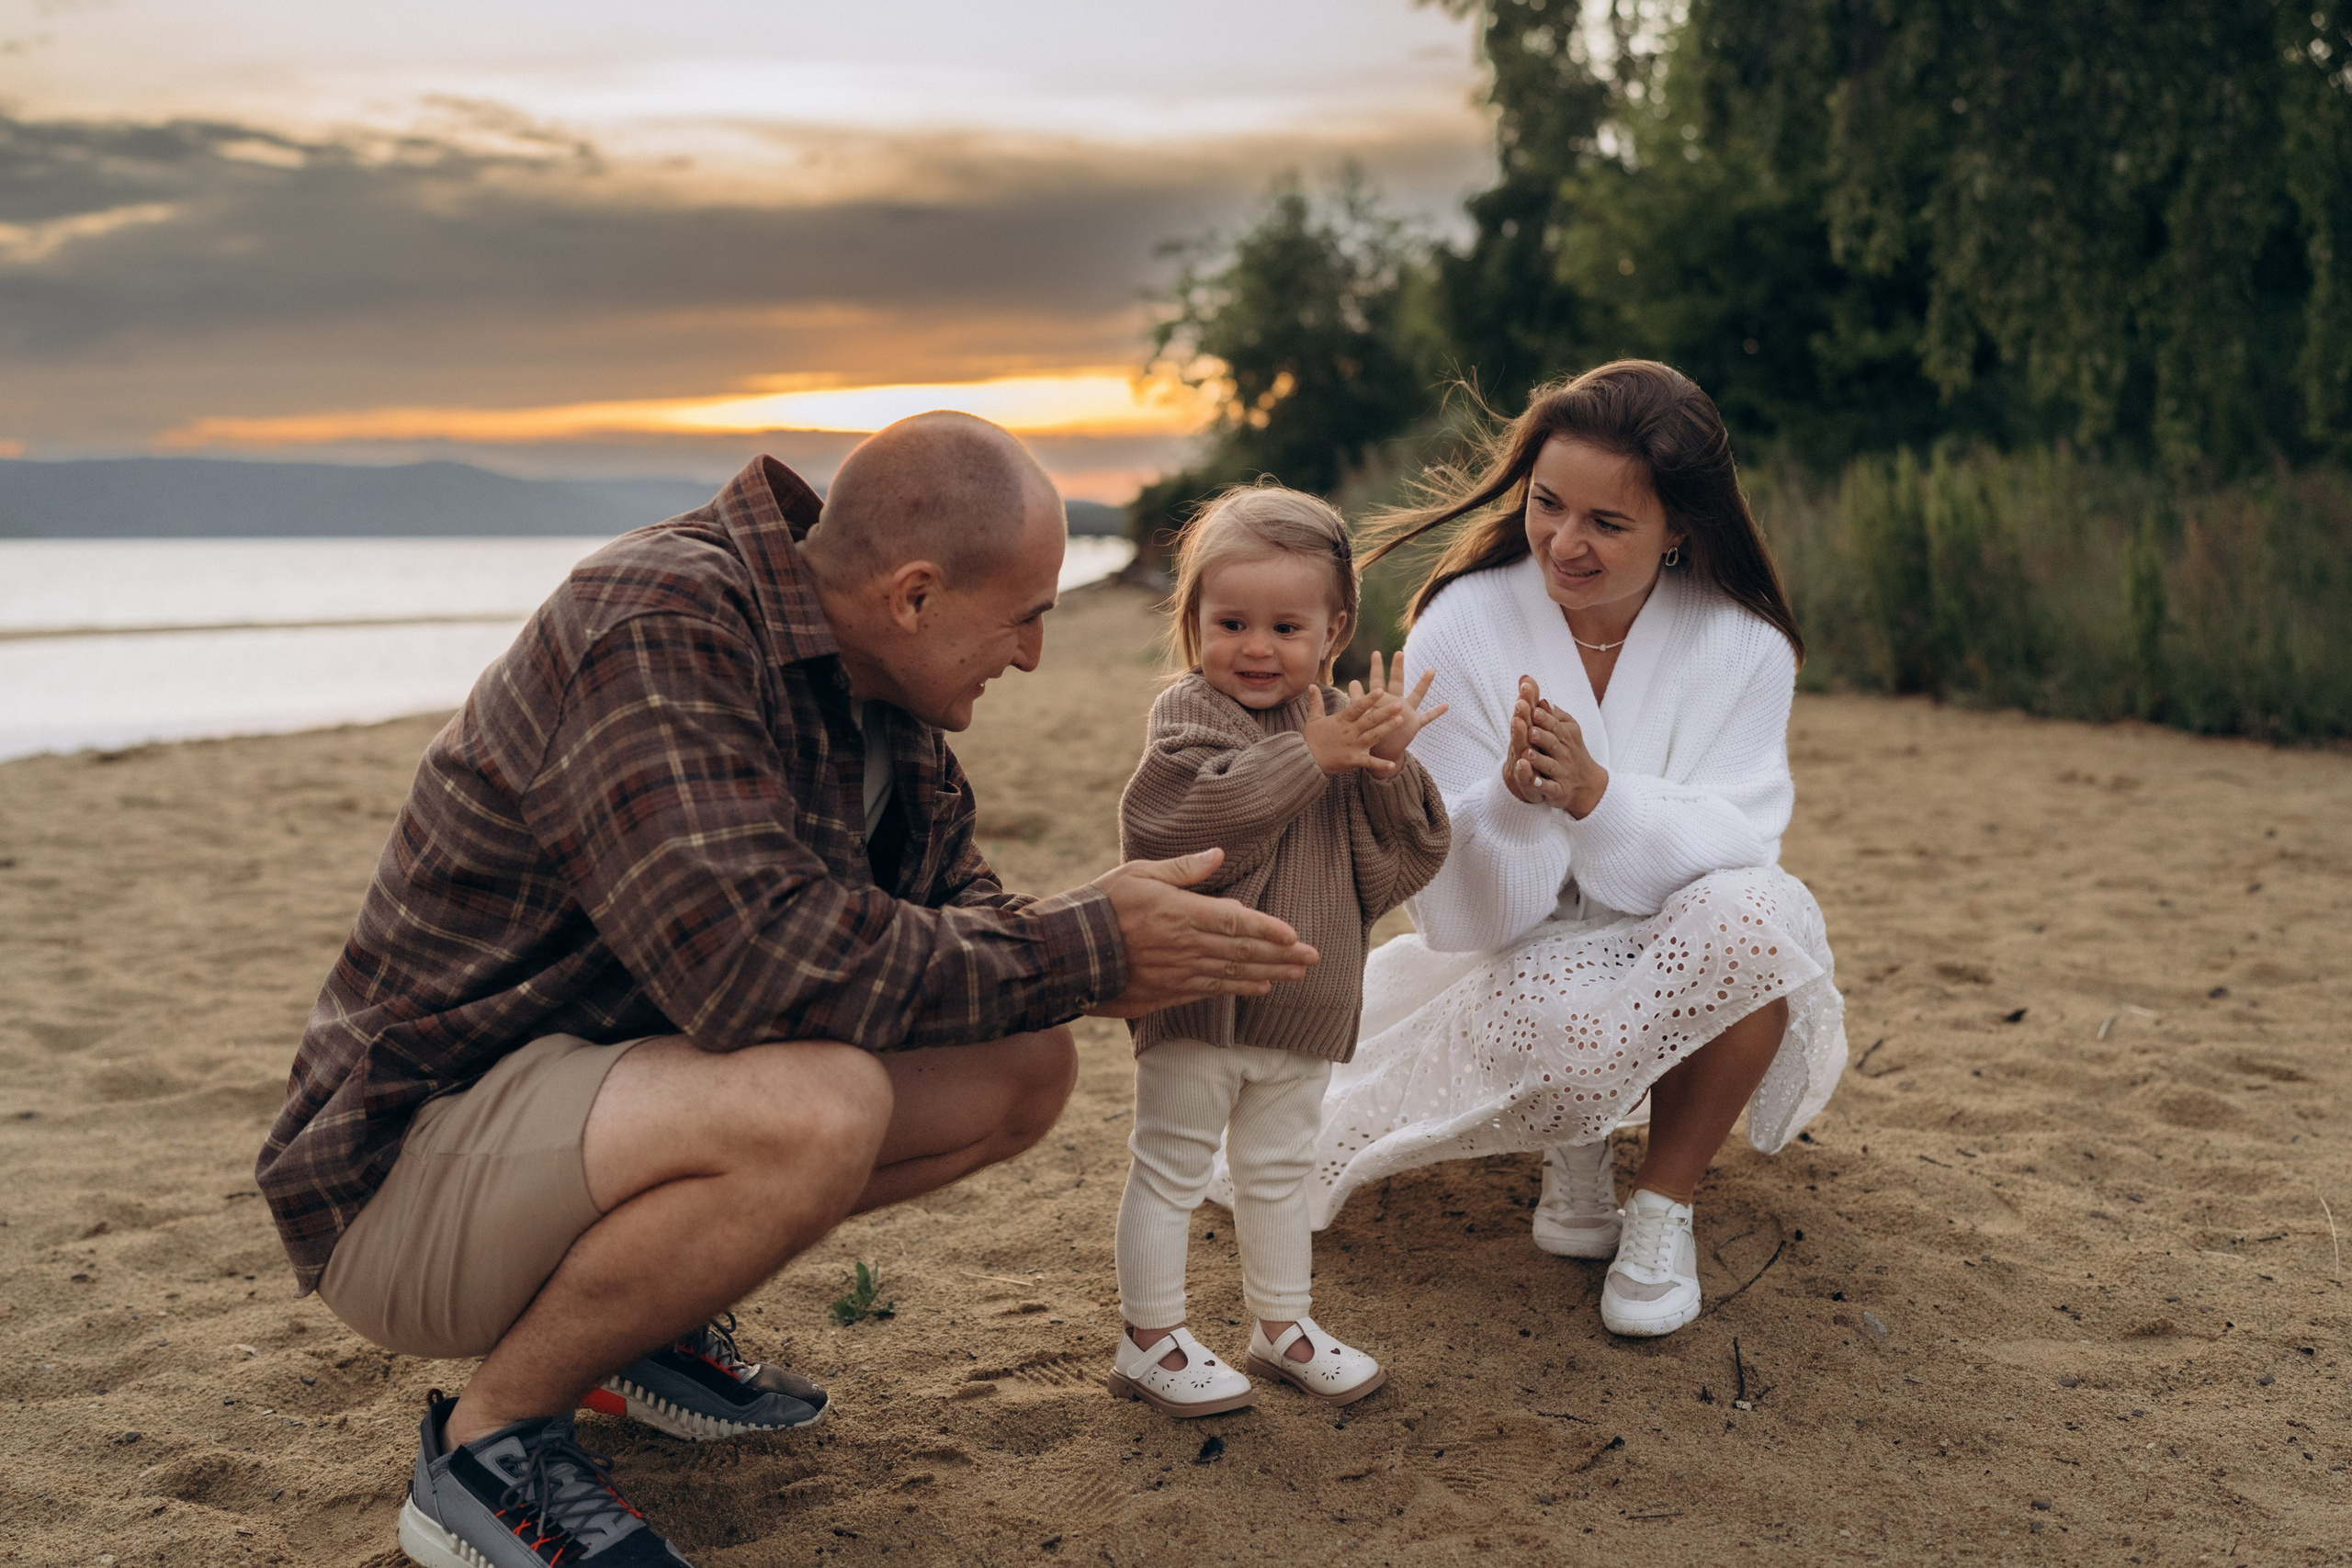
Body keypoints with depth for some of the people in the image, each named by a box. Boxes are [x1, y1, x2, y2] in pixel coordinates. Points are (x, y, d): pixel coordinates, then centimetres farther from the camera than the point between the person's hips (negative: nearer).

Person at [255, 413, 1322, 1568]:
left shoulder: (874, 683, 3)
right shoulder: (654, 622, -25)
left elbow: (949, 900, 13)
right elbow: (752, 959, -35)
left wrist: (1099, 953, -10)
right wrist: (1079, 950, -26)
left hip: (612, 1082, 9)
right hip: (410, 1159, -9)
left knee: (1026, 1072, 1)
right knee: (818, 1109, -36)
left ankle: (648, 1328, 11)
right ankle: (489, 1443, -10)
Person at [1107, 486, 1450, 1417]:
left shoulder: (1343, 723, 4)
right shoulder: (1190, 713, -12)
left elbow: (1410, 855, -2)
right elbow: (1188, 821, -31)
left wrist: (1389, 766, -20)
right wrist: (1314, 758, -30)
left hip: (1305, 1007, 5)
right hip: (1197, 999, -5)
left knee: (1277, 1173, 20)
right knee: (1170, 1170, 6)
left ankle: (1282, 1325, 36)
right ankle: (1150, 1341, 19)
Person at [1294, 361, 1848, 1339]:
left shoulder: (1742, 645, -10)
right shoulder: (1460, 632, -14)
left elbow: (1735, 849, -20)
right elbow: (1462, 914, -15)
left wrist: (1594, 791, -37)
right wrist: (1514, 797, -37)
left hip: (1686, 970, 1)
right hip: (1527, 967, -1)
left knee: (1752, 914, -33)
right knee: (1563, 1017, -36)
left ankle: (1664, 1206, -9)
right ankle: (1575, 1152, 4)